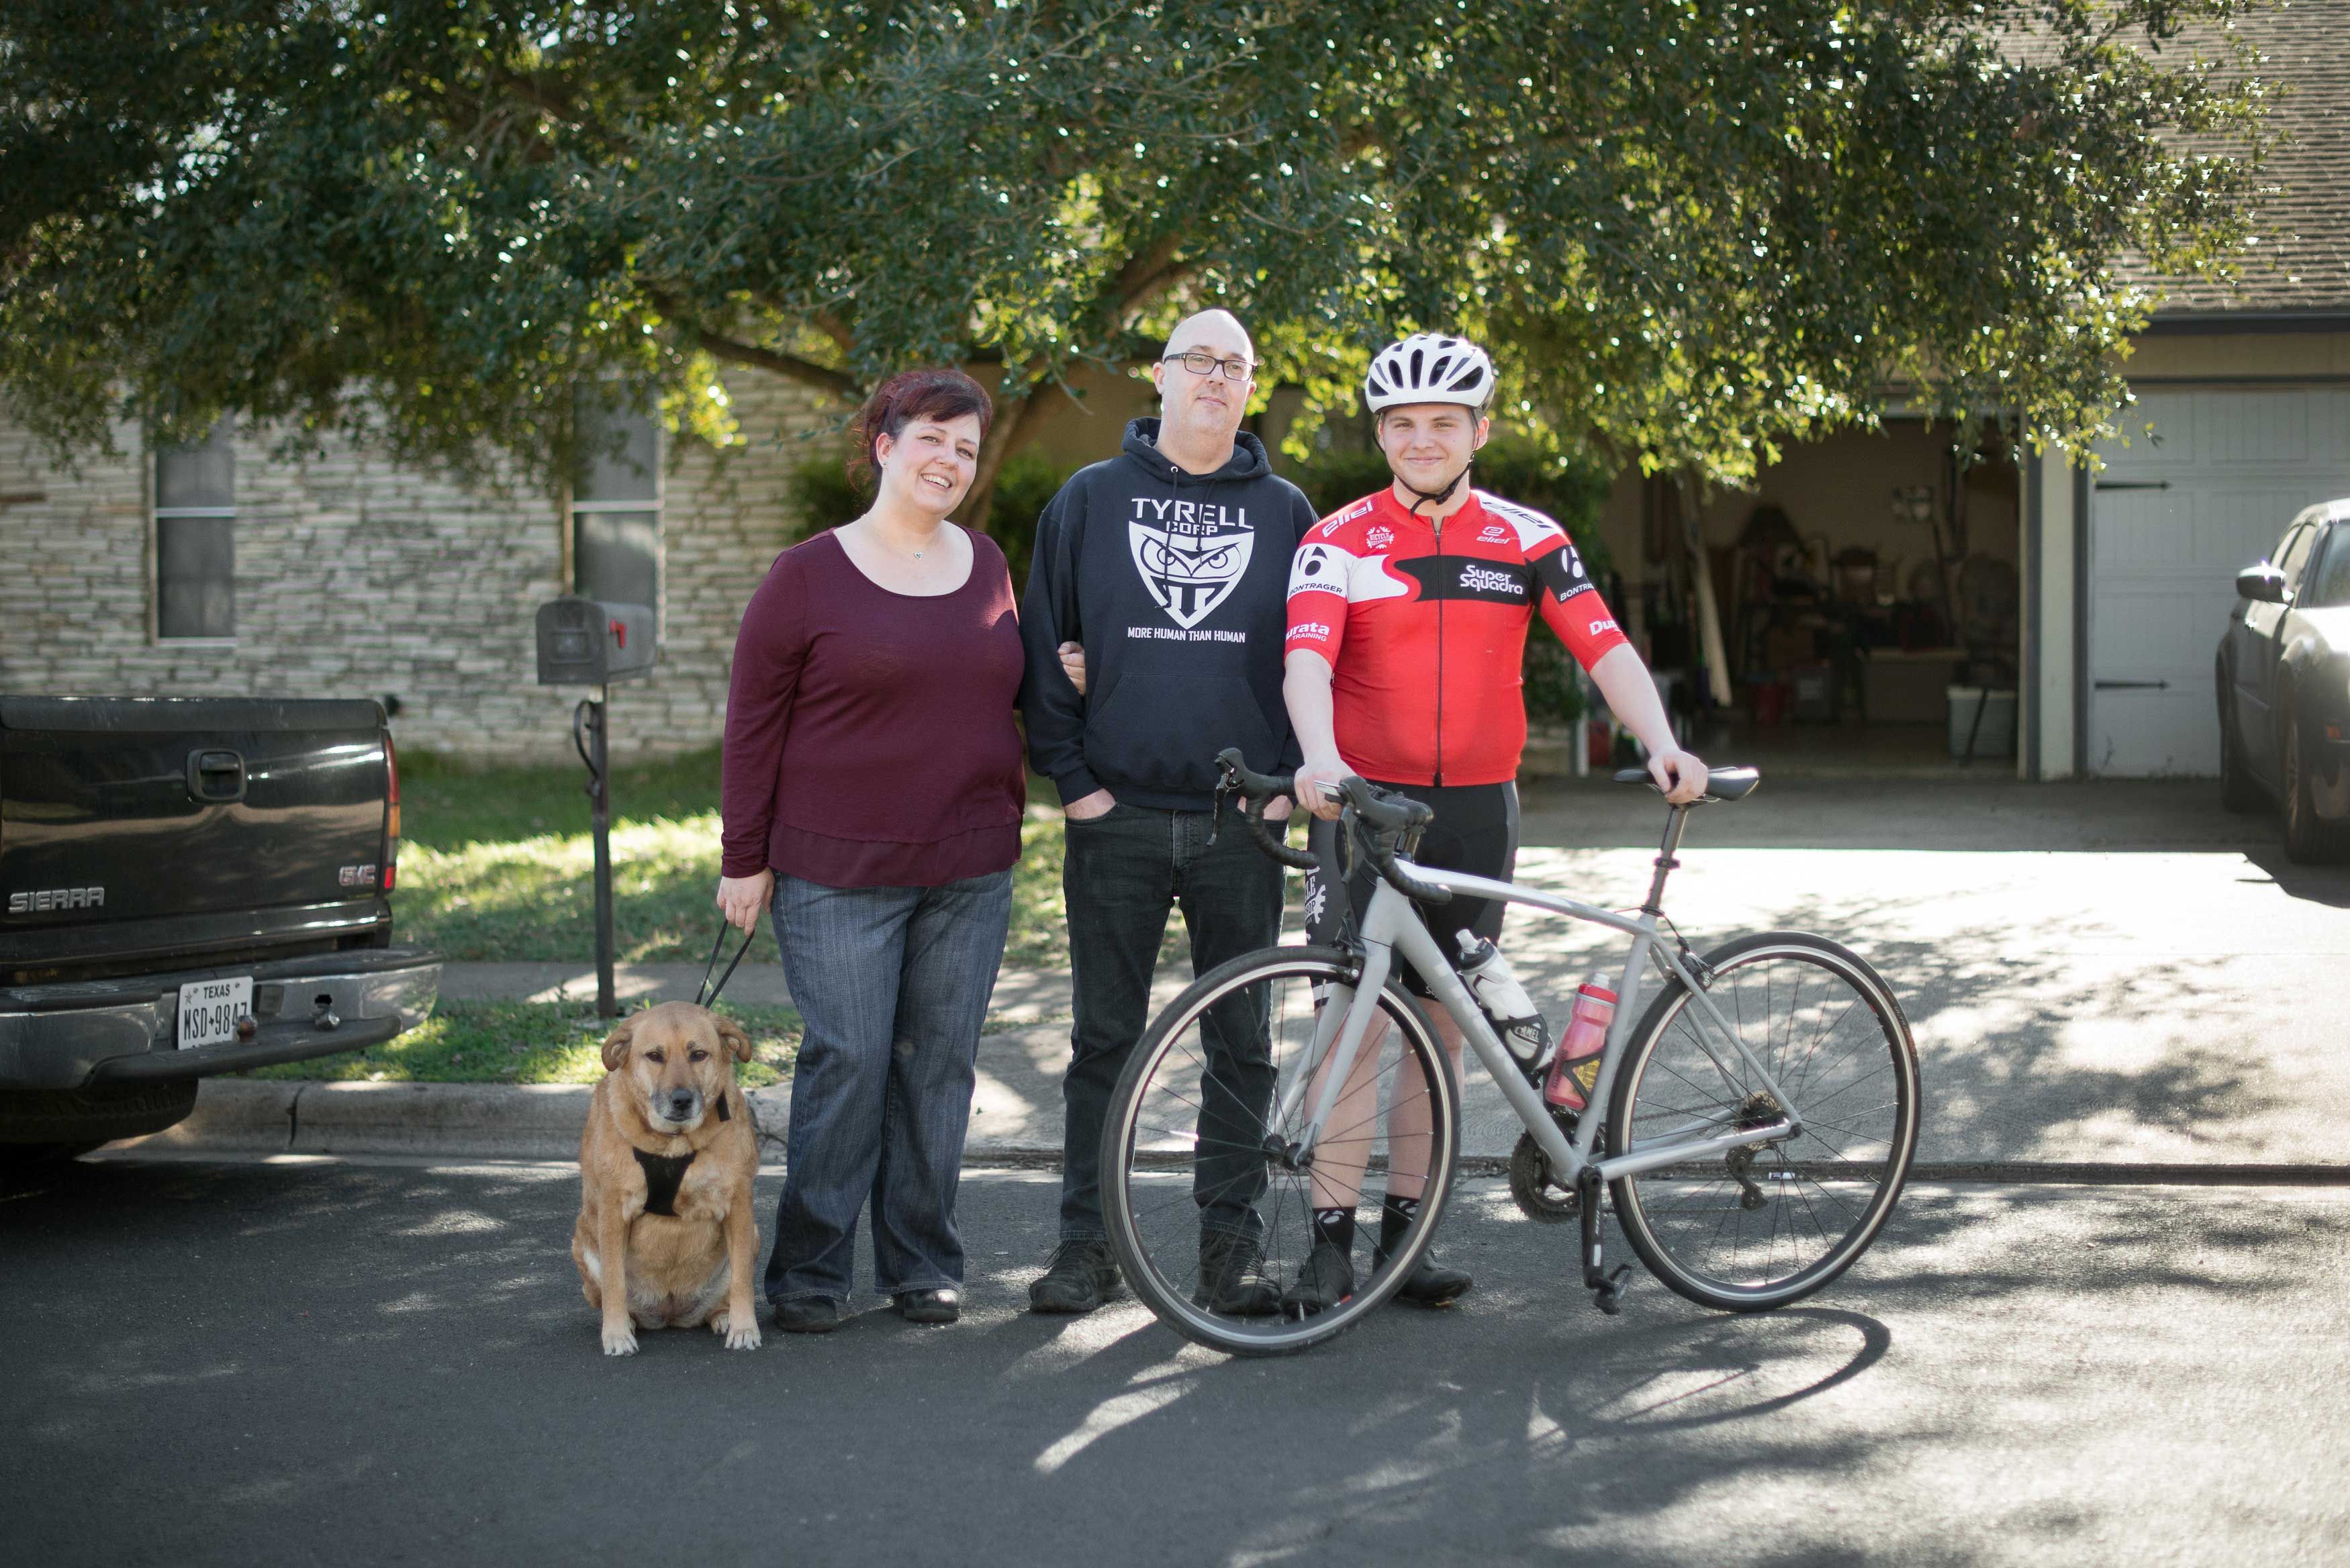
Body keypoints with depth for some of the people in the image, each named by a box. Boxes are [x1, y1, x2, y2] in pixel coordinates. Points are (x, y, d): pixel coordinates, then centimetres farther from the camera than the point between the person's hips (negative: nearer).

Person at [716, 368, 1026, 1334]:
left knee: (939, 1066, 7)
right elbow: (754, 723, -2)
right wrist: (744, 859, -4)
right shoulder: (810, 576, -3)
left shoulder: (987, 565, 10)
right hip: (839, 873, -4)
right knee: (847, 1063, -4)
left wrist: (1011, 820, 11)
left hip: (969, 872, 4)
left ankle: (923, 1266, 18)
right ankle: (810, 1273, 8)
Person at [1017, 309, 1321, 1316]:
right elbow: (1042, 649, 5)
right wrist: (1070, 777, -2)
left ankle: (1231, 1241, 15)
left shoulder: (1285, 512, 8)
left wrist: (1289, 778, -1)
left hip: (1242, 823, 1)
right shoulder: (1090, 499, 5)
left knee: (1242, 1042, 6)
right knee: (1105, 1040, 4)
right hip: (1117, 818, -1)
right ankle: (1087, 1244, 13)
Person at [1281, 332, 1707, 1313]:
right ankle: (1331, 1239, 0)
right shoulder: (1339, 543, -2)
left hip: (1476, 810, 3)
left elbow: (1603, 645, -2)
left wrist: (1661, 744, -18)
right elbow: (1306, 656, -17)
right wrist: (1319, 758, -36)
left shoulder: (1527, 541, 6)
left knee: (1441, 1026, 8)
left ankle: (1408, 1229, 17)